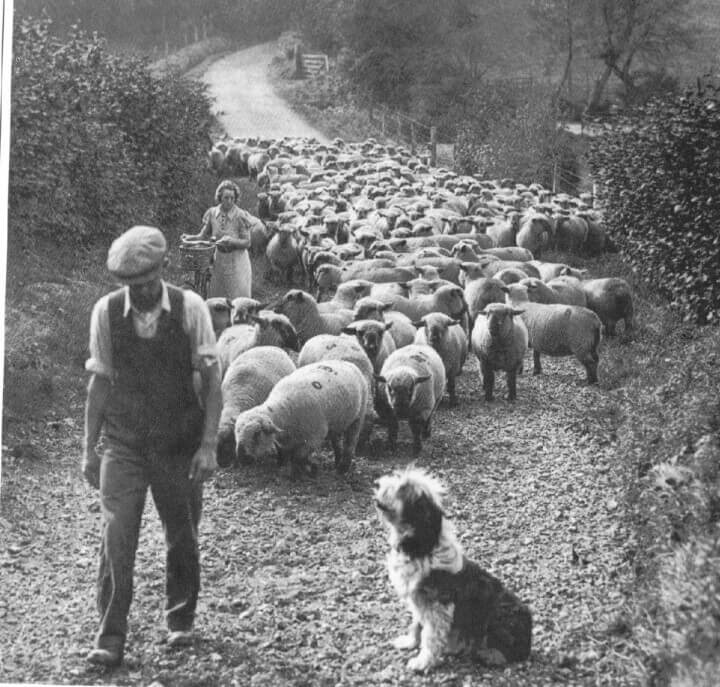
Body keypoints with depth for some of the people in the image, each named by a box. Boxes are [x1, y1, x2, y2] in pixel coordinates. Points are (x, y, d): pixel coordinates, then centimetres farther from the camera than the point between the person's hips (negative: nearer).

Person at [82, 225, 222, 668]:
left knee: (183, 536, 12)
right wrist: (90, 448, 4)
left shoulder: (190, 308, -9)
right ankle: (111, 638, -1)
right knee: (116, 536, -9)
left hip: (180, 444, 0)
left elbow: (211, 381, -6)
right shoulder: (107, 311, -5)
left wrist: (208, 445, -11)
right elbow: (100, 383, 3)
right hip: (122, 444, 0)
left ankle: (181, 620, 33)